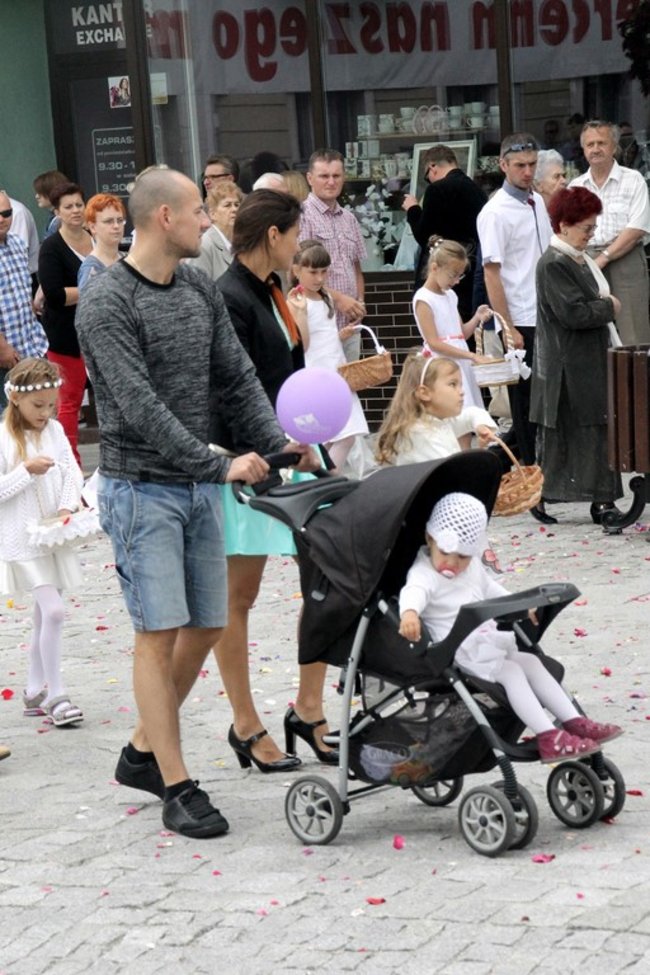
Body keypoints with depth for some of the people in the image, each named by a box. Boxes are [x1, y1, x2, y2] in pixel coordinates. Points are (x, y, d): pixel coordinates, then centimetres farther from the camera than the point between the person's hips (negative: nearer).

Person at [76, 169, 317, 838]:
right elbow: (139, 407, -20)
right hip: (141, 489, -7)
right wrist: (219, 465, -22)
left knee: (206, 627, 9)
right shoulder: (107, 303, -14)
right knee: (159, 633, -6)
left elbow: (237, 380, 11)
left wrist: (276, 445, -4)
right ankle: (177, 788, -1)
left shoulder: (200, 291, 9)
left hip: (198, 487, 7)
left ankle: (144, 752, 26)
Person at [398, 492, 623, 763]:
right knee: (511, 673, -20)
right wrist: (409, 612, -62)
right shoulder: (424, 572, -17)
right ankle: (549, 740, -25)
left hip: (491, 642, 9)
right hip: (460, 654, -9)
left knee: (531, 662, 5)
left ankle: (574, 723, 10)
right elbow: (415, 591, -40)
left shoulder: (472, 567, 11)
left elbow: (490, 589, 31)